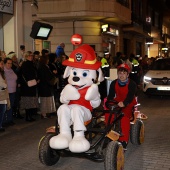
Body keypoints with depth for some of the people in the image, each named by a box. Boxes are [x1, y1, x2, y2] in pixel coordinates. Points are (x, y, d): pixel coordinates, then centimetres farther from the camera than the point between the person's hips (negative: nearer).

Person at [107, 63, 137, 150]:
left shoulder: (132, 84, -12)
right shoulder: (114, 83, 1)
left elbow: (131, 95, -28)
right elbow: (111, 95, -4)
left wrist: (124, 103, -47)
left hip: (128, 104, -4)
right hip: (117, 103, 4)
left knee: (124, 117, -32)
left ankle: (123, 141, -27)